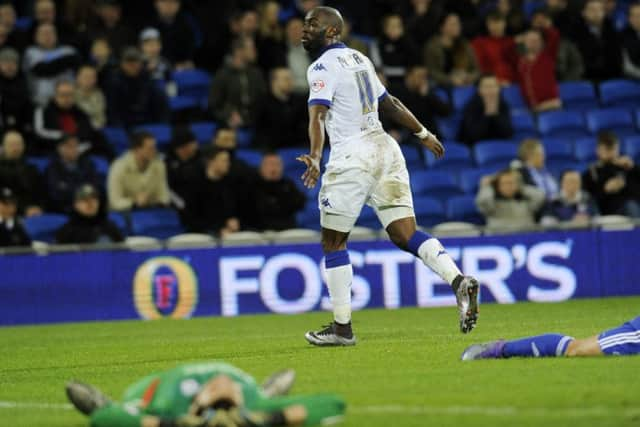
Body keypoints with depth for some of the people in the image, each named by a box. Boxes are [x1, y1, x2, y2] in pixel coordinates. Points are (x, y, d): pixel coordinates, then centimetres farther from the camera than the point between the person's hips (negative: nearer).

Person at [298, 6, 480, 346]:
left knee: (333, 242, 5)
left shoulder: (323, 66, -6)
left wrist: (315, 157, -35)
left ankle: (342, 327, 7)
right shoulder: (359, 59, 19)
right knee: (406, 235, 1)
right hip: (386, 150, 8)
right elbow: (389, 104, 28)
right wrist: (423, 134, 38)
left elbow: (317, 115, -22)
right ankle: (458, 281, -21)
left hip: (352, 156, -8)